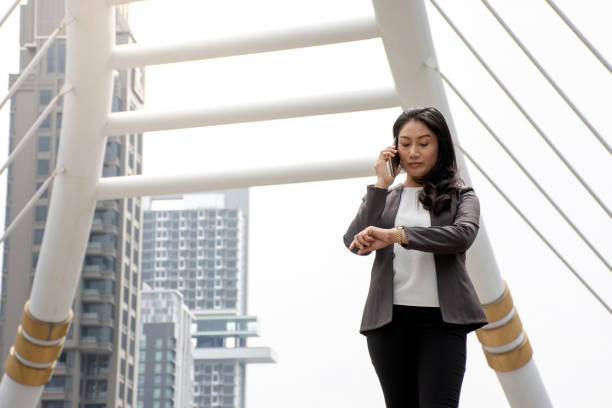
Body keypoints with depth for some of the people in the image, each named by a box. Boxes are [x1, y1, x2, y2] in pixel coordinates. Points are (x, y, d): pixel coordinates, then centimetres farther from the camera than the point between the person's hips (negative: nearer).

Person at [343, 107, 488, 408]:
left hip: (441, 320, -3)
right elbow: (355, 243, 0)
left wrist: (395, 234, -23)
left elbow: (463, 235, -14)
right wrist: (381, 186, -1)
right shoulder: (382, 198, 18)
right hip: (390, 320, 3)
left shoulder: (460, 196, 10)